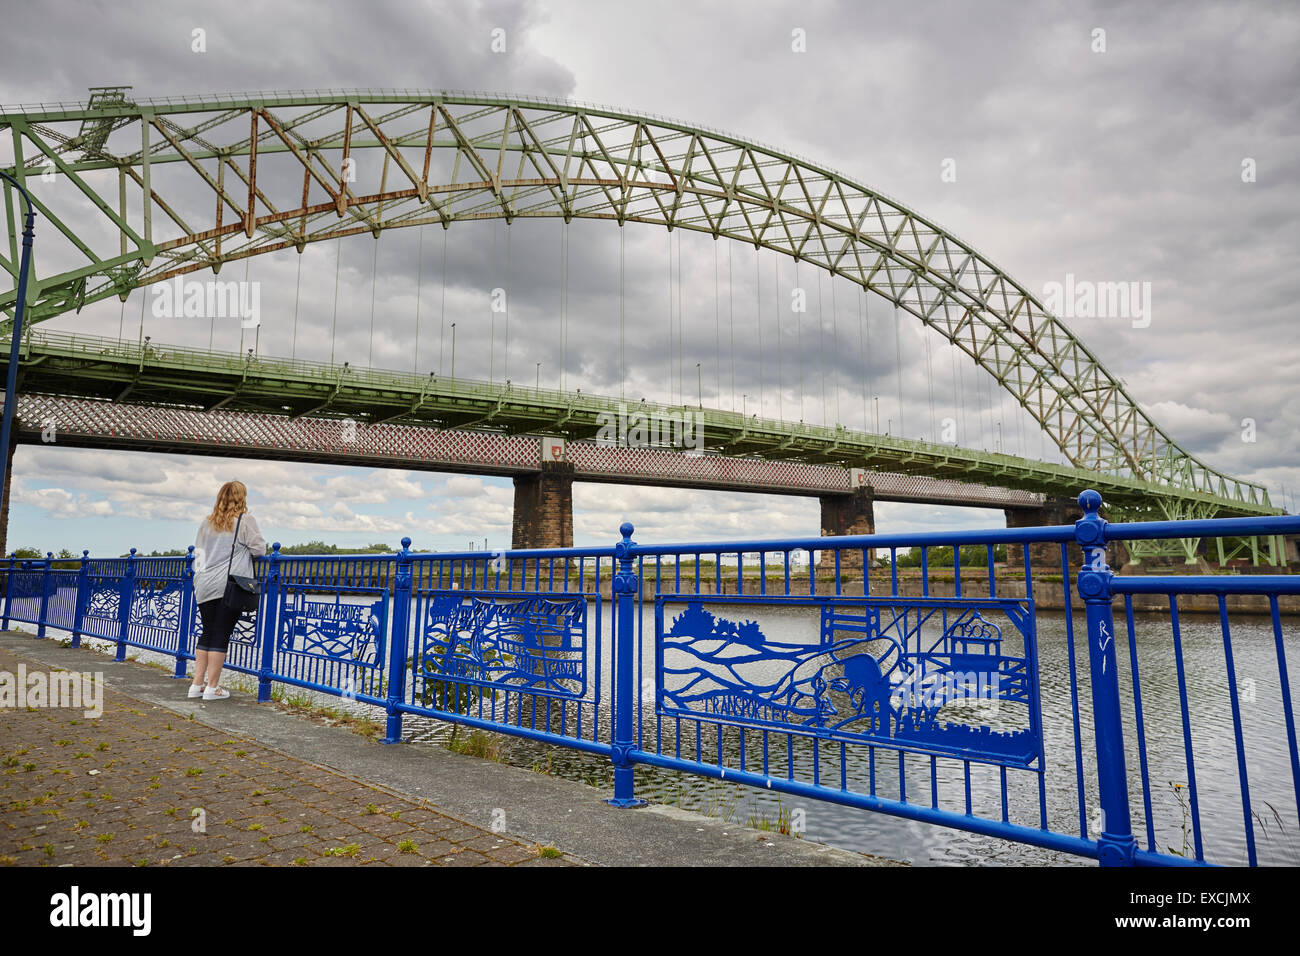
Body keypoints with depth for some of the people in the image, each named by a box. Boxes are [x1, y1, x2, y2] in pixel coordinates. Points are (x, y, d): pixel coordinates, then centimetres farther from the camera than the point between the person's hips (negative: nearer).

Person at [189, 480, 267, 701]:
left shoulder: (207, 522, 14)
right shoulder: (245, 520, -3)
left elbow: (198, 551, 19)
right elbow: (259, 549, -5)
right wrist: (244, 547, 15)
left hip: (205, 585, 5)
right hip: (231, 585, -5)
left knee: (207, 633, 13)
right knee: (221, 635, -2)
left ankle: (197, 684, 15)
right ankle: (212, 687, 0)